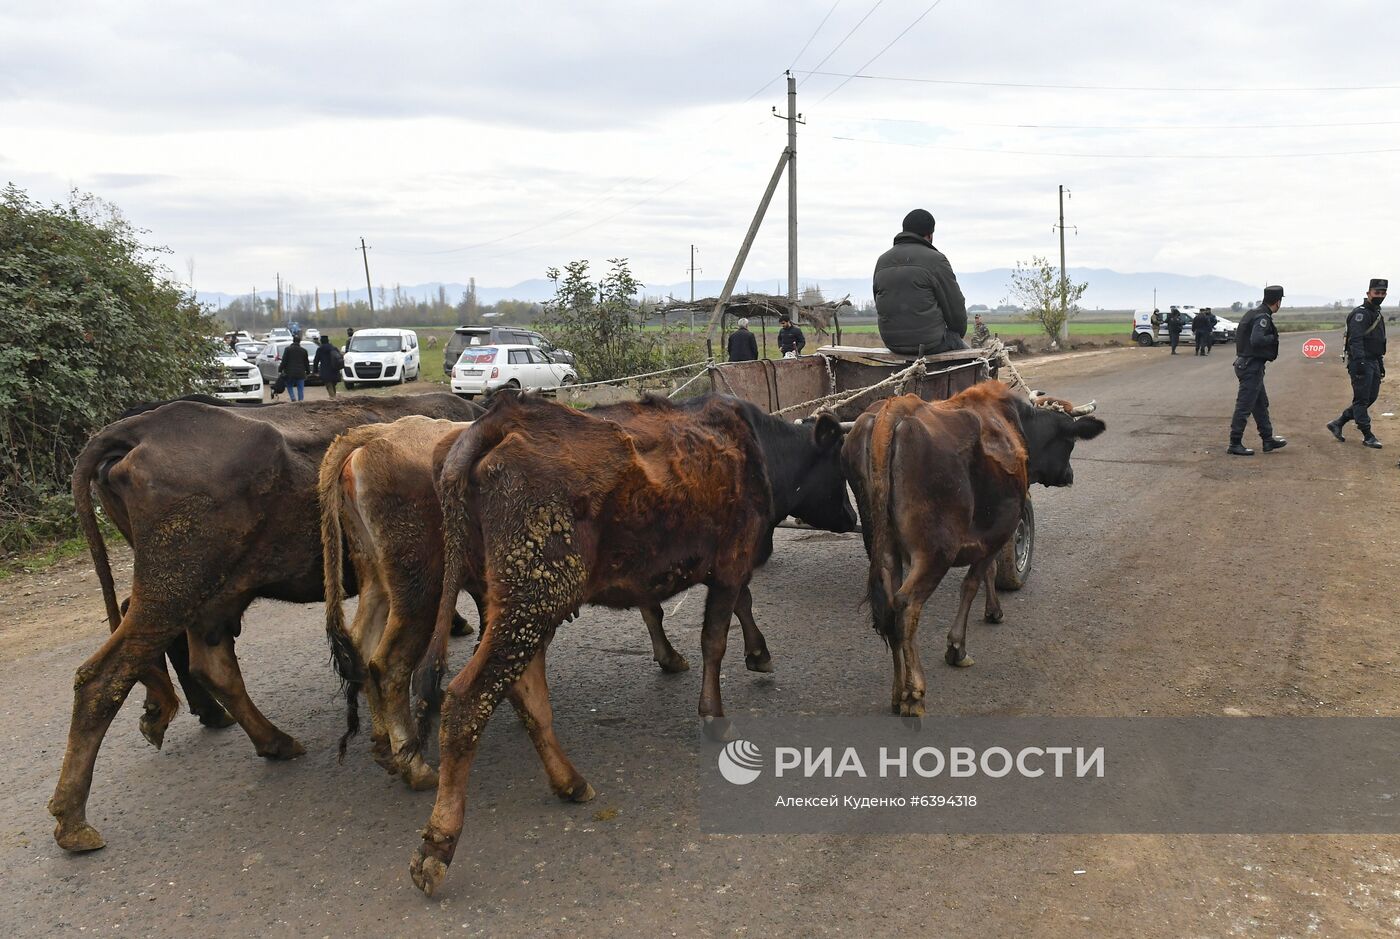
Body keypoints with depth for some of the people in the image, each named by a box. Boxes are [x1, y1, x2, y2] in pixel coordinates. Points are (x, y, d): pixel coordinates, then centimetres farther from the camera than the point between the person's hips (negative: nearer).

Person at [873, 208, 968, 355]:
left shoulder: (882, 261, 9)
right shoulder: (935, 260, -9)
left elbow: (880, 304, 14)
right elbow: (955, 305, -6)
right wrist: (959, 333, 13)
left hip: (891, 342, 6)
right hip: (929, 342, -6)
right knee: (962, 348, 23)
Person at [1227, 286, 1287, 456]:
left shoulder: (1253, 314, 12)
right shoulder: (1263, 317, -17)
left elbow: (1239, 334, 15)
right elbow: (1256, 340, -30)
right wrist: (1273, 338, -12)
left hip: (1245, 363, 10)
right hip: (1252, 366, -10)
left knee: (1261, 404, 18)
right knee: (1244, 406, -5)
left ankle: (1268, 439, 27)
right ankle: (1235, 445, -1)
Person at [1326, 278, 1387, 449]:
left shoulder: (1378, 315, 19)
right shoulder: (1360, 313, -12)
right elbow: (1356, 339, -21)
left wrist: (1381, 364, 23)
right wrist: (1359, 362, -29)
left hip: (1373, 362, 10)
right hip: (1361, 363, -10)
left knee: (1371, 398, 11)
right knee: (1361, 399, -3)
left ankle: (1337, 424, 17)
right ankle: (1367, 436, 1)